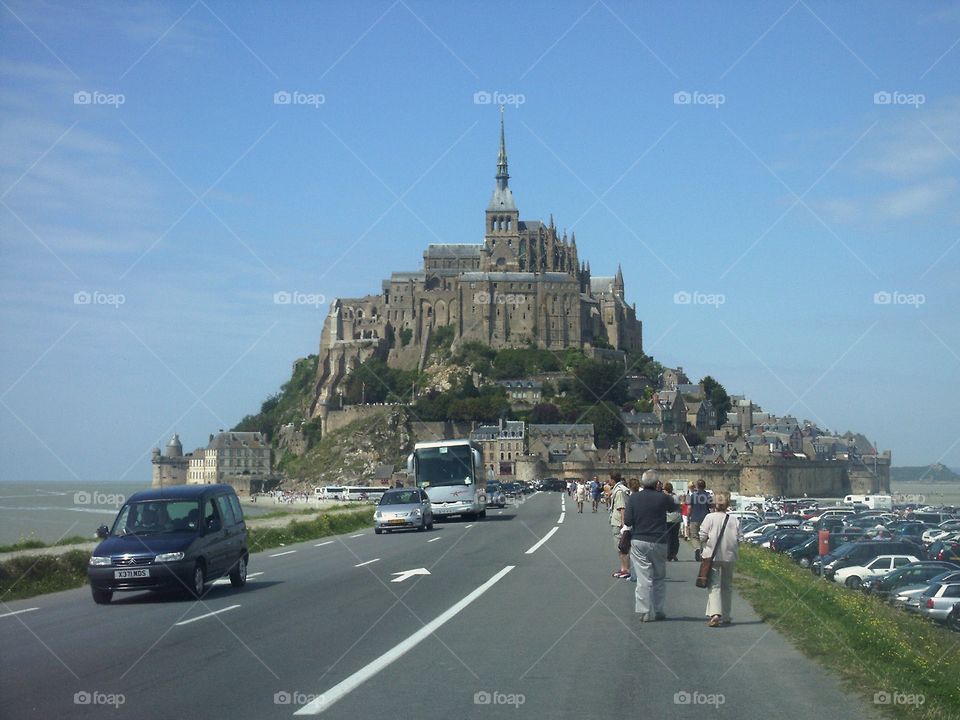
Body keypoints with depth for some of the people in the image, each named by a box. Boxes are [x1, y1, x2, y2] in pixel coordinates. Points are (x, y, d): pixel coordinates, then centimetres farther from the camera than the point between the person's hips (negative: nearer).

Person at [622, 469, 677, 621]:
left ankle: (645, 612, -2)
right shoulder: (663, 498, -6)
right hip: (659, 542, 0)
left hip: (639, 541, 0)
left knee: (643, 577, 1)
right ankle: (658, 610, 15)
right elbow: (675, 508, 14)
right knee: (659, 577, 13)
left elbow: (627, 521, -7)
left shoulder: (633, 498, -4)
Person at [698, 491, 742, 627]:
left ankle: (715, 614, -24)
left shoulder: (710, 517, -7)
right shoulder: (735, 519, 0)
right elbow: (739, 539, -2)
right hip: (730, 557, 3)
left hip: (713, 556, -3)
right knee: (727, 586, 17)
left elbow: (702, 536, -9)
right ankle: (725, 617, 22)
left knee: (714, 585, -5)